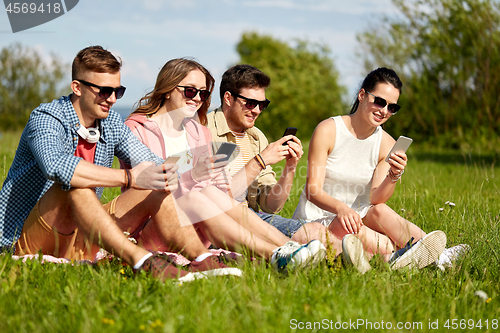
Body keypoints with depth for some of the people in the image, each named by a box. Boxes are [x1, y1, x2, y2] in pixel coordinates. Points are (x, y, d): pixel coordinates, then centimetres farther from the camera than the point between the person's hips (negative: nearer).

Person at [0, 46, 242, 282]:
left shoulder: (111, 124, 4)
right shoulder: (45, 119, -17)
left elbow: (151, 164, 0)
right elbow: (56, 166, -38)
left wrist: (167, 175, -26)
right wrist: (128, 178, -40)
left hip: (79, 241, 7)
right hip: (26, 238, -7)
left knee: (157, 193, -6)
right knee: (74, 185, -36)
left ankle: (201, 260, -26)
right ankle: (141, 261, -49)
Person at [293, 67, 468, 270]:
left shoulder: (387, 144, 1)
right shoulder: (328, 130, -11)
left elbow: (375, 199, -8)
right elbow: (313, 189, -16)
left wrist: (394, 176, -29)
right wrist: (341, 208, -37)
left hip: (354, 216, 4)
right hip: (317, 217, -4)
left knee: (380, 211, -29)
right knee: (350, 227, -35)